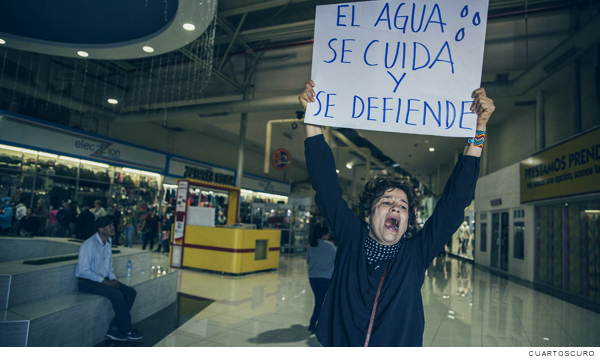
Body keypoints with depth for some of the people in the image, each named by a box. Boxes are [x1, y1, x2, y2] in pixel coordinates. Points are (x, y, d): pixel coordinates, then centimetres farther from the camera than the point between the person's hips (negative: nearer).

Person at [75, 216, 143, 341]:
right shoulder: (89, 244, -19)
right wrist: (104, 281, -20)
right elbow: (84, 271, -21)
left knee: (131, 292, -9)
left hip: (104, 279, 8)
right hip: (87, 281, -8)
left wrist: (113, 279, -2)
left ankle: (114, 328, -7)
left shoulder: (107, 242, 6)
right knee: (117, 294, -29)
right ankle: (127, 330, -13)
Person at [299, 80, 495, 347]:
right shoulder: (351, 239, -2)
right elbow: (326, 185, -5)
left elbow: (455, 200, -6)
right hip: (338, 346, -1)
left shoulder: (416, 252, -2)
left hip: (401, 349, 2)